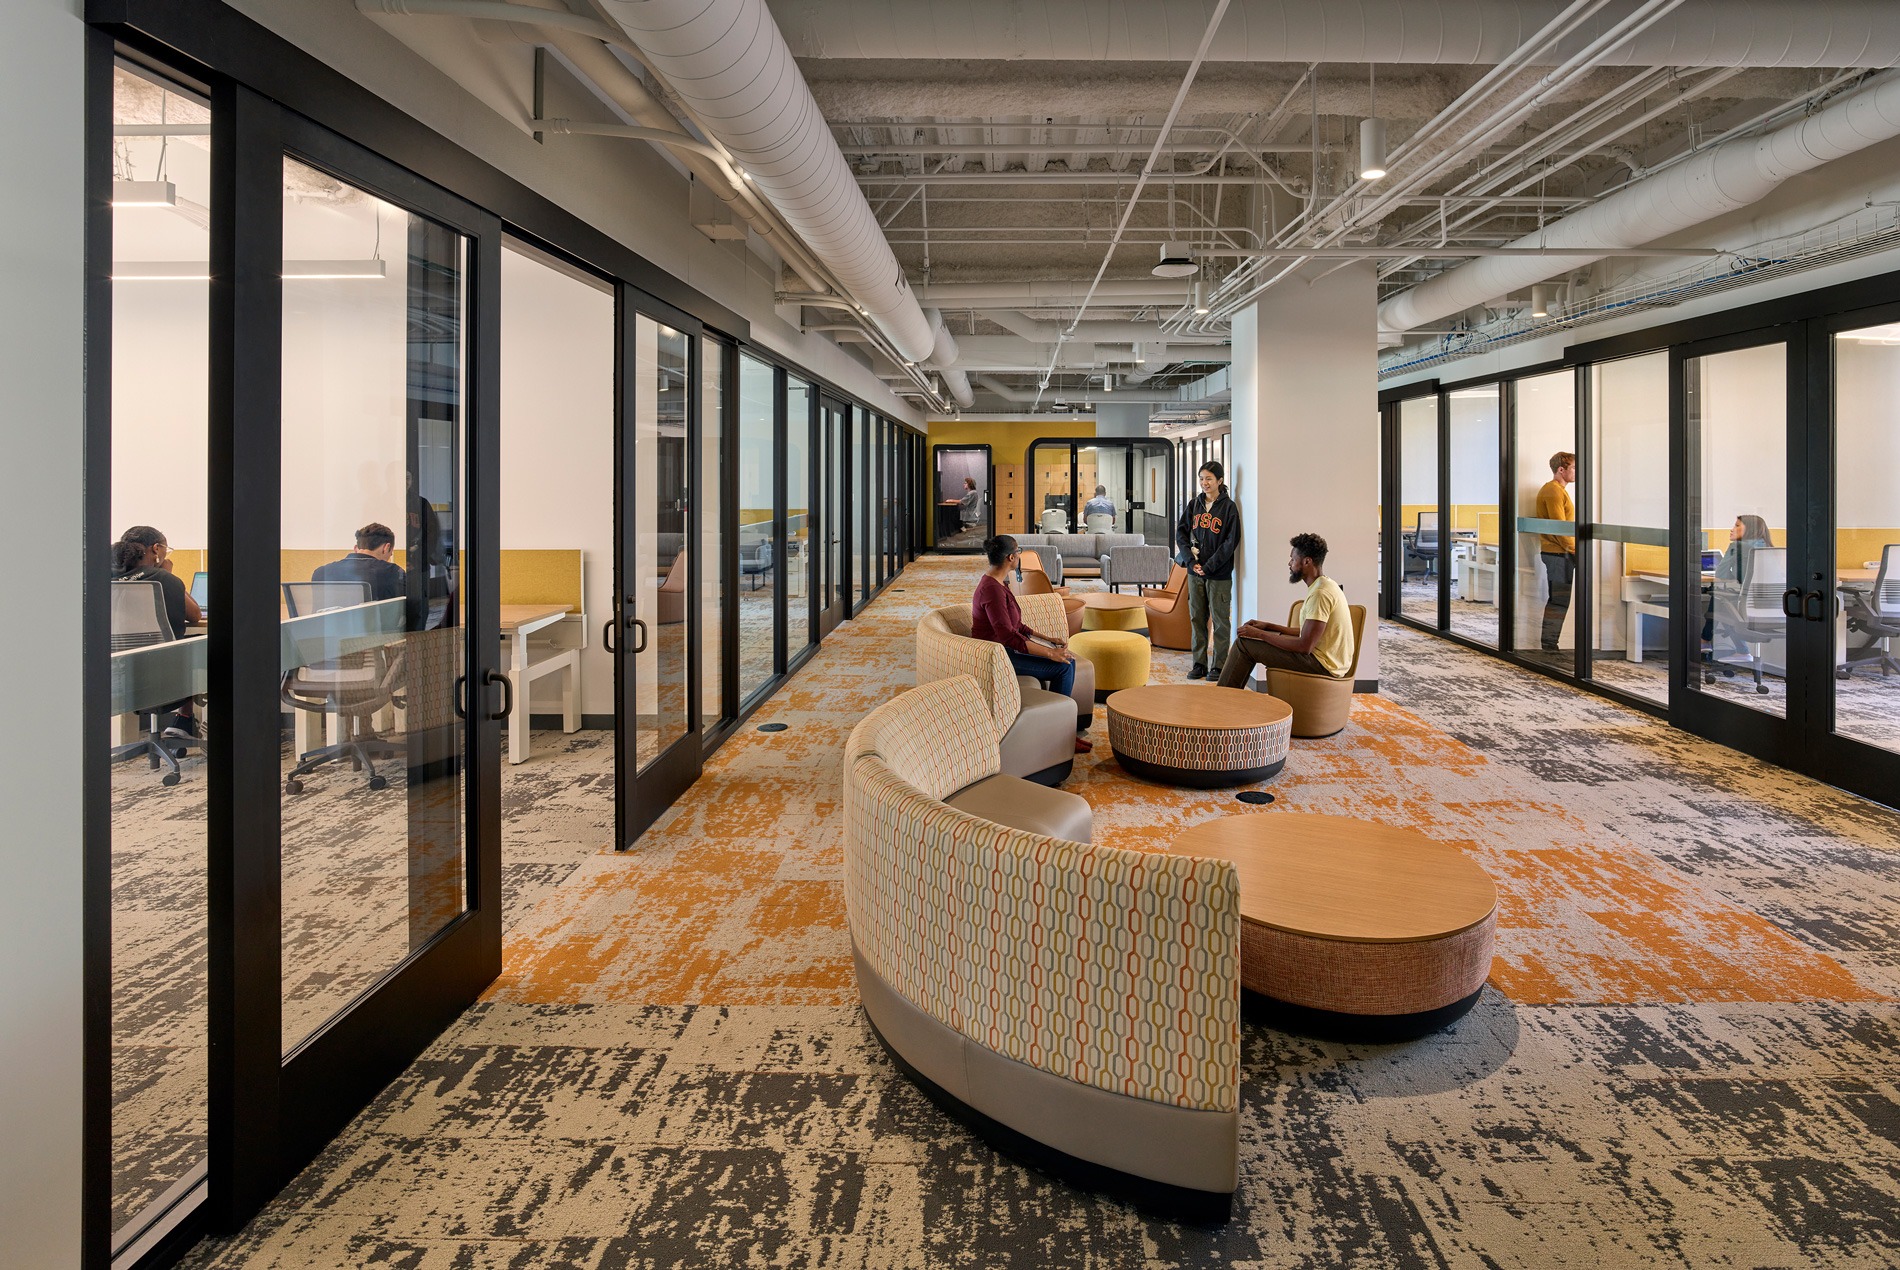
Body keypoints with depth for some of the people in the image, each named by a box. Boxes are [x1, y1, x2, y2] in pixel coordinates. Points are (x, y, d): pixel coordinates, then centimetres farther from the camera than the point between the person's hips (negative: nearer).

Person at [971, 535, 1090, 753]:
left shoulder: (997, 583, 10)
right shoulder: (992, 590, -22)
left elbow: (1015, 626, 17)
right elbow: (1008, 636, -28)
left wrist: (1047, 639, 8)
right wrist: (1050, 653, -24)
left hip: (1005, 648, 10)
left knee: (1067, 658, 3)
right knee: (1063, 666, -14)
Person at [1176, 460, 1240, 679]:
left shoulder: (1229, 507, -6)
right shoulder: (1194, 505, 8)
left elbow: (1231, 541, -10)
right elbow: (1181, 532, 6)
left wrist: (1209, 566, -14)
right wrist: (1191, 560, -7)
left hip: (1219, 574, -5)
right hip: (1195, 572, 5)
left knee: (1220, 620, 3)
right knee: (1197, 618, 9)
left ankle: (1219, 665, 11)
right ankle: (1199, 663, 18)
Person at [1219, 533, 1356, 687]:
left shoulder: (1320, 593, -21)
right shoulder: (1325, 585, 12)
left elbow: (1304, 646, -24)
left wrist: (1260, 634, -16)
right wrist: (1268, 626, 12)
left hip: (1322, 665, -10)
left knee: (1243, 644, -9)